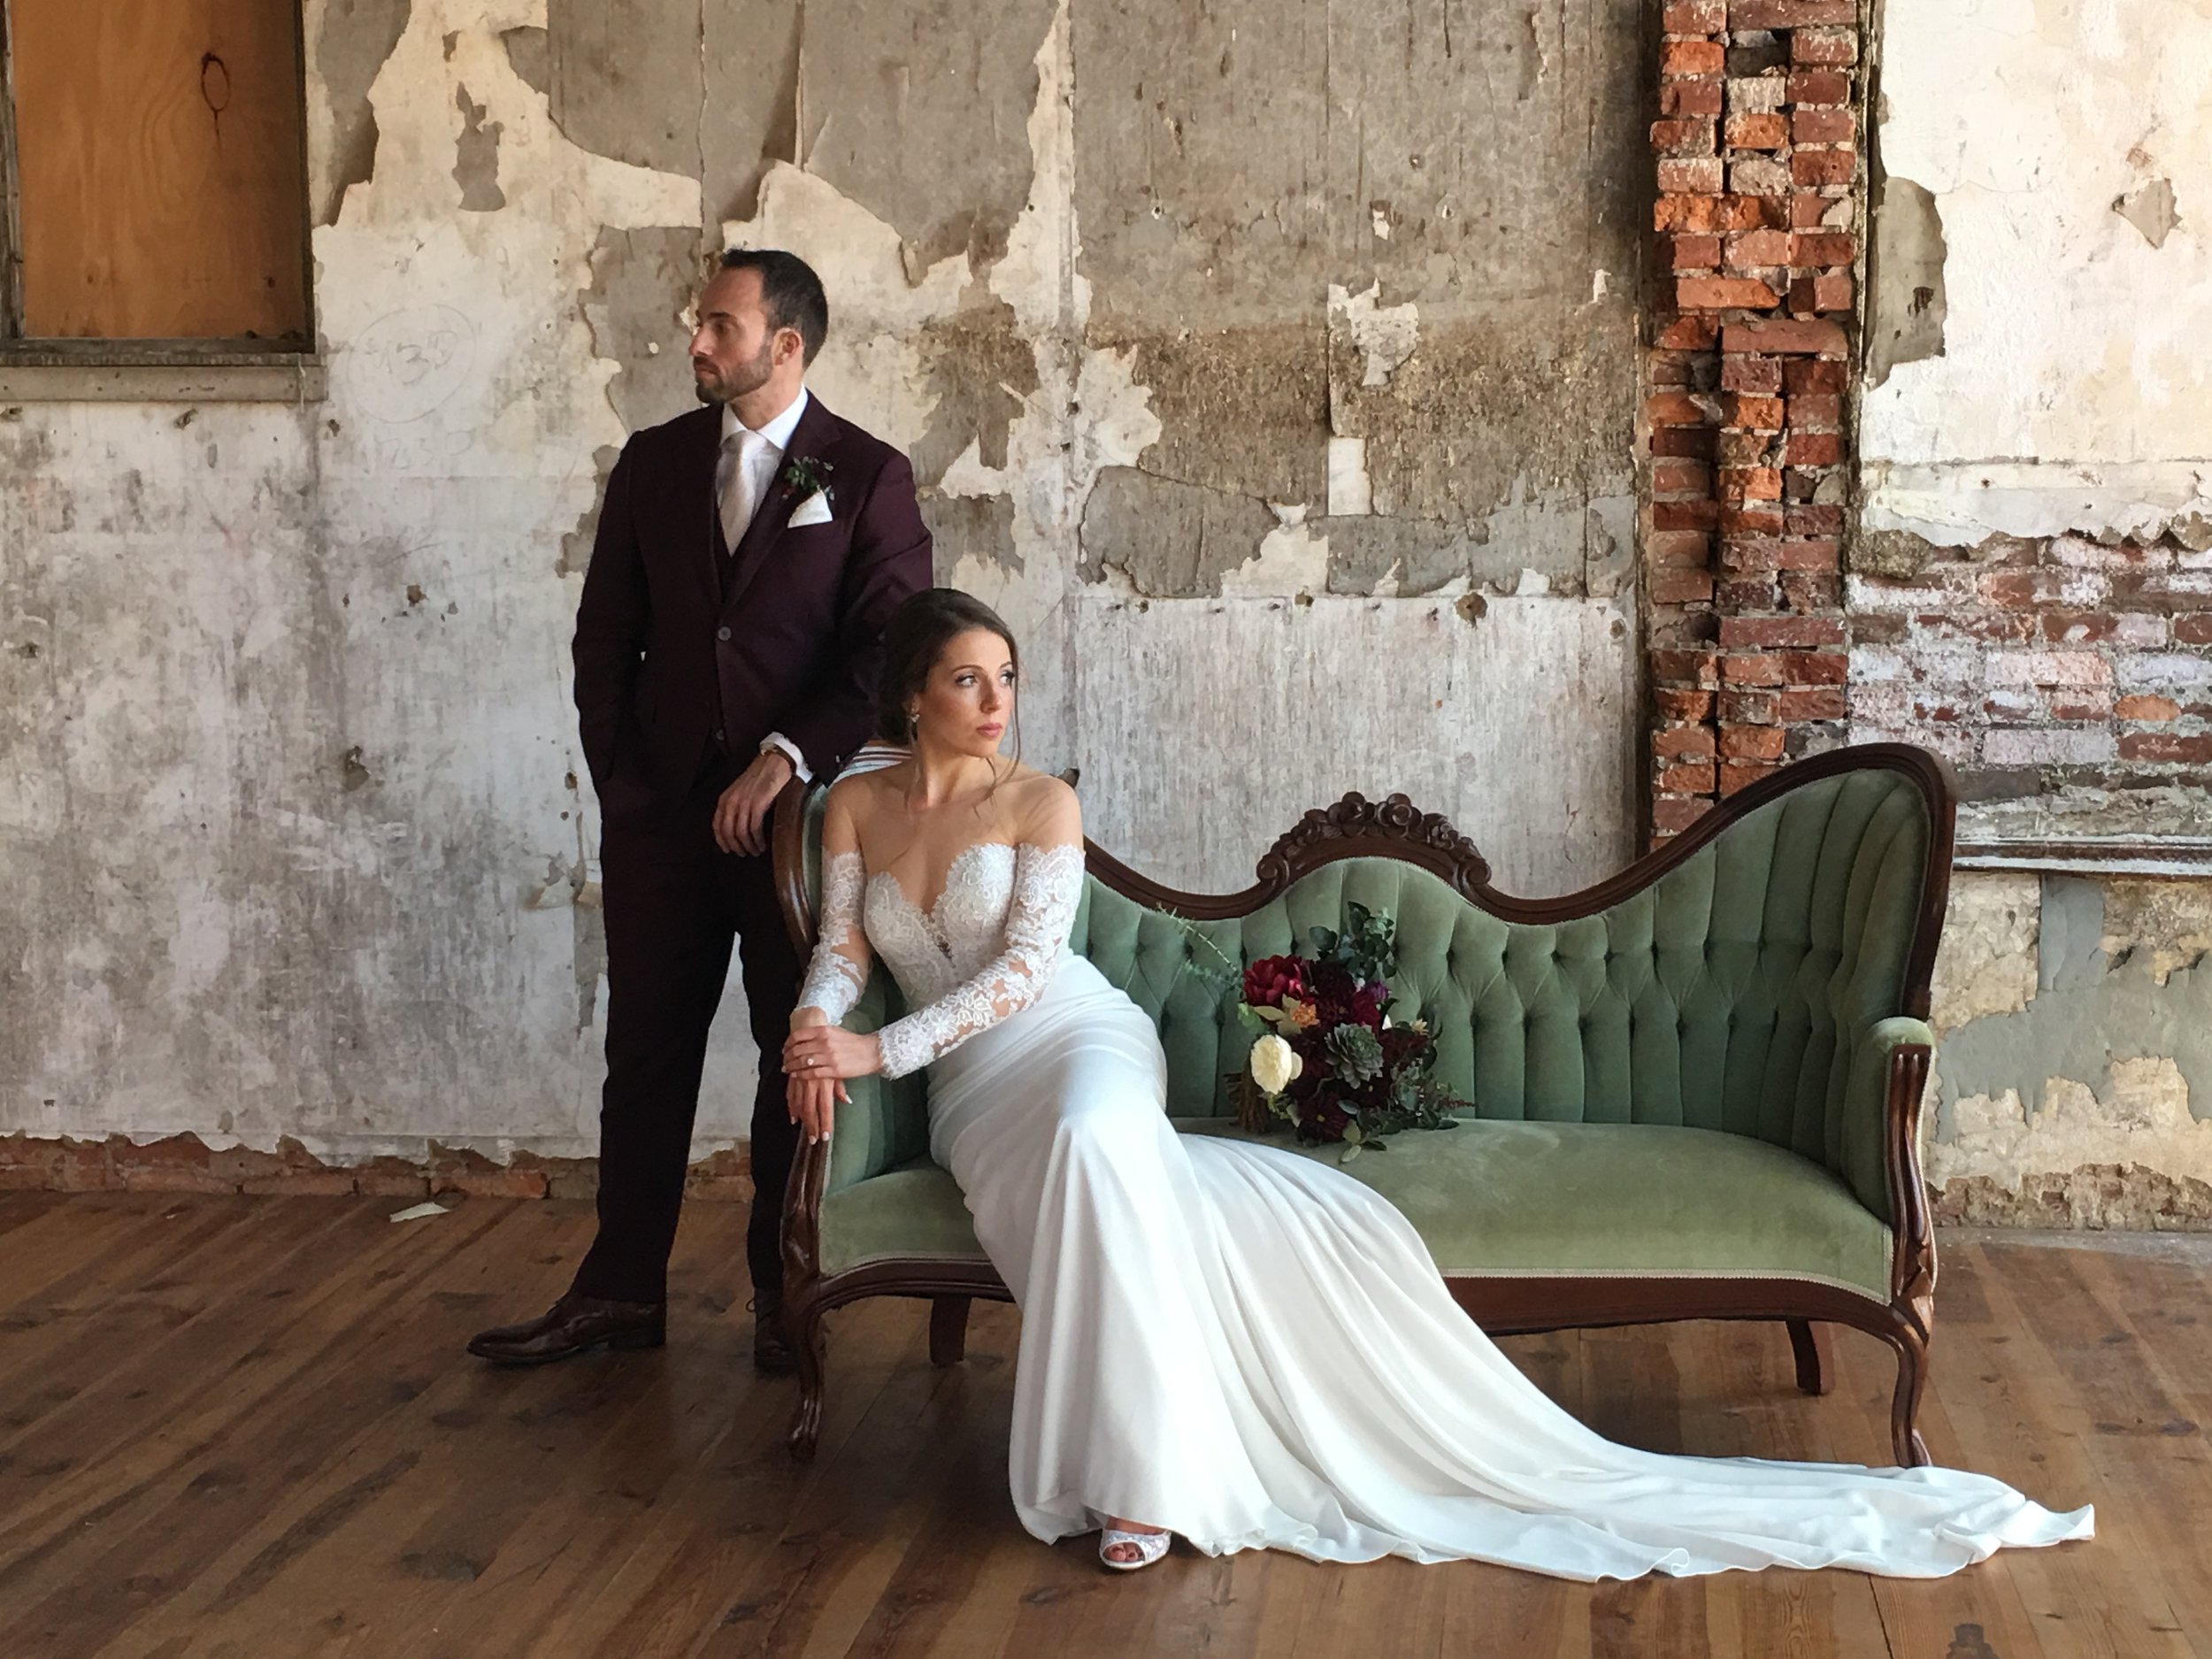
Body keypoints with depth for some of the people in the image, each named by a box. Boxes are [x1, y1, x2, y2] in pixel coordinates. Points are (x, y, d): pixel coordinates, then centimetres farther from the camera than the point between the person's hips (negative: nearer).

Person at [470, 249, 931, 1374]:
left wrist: (786, 758, -16)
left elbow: (891, 653, -9)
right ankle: (621, 1292, 17)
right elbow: (605, 638, 11)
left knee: (800, 1056, 6)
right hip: (662, 814, 3)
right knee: (645, 1055, 8)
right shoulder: (653, 463, 8)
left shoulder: (869, 478, -3)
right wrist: (620, 783, 4)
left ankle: (784, 1294, 18)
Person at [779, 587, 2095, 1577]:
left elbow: (1024, 965, -8)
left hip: (1080, 1045, -1)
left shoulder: (1039, 801, 3)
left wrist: (882, 1048, -17)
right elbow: (842, 947, 3)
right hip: (972, 1101, 1)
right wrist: (814, 1028, -21)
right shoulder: (856, 806, 11)